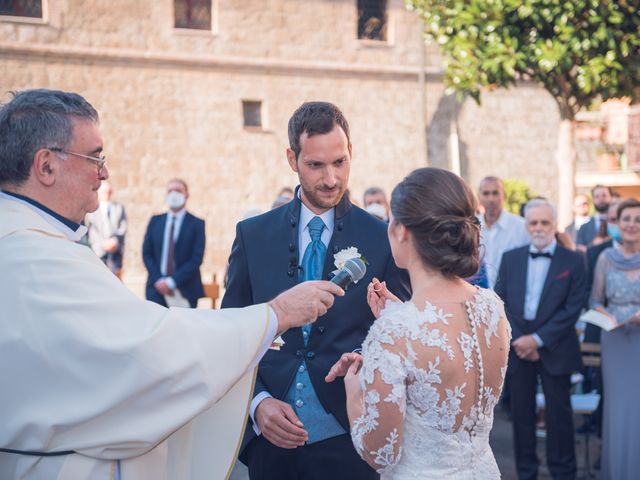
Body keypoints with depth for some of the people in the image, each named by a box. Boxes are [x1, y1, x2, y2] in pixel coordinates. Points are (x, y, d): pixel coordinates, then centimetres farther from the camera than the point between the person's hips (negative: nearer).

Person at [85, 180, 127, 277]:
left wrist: (115, 240, -8)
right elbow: (90, 230, -1)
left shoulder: (119, 207, 15)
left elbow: (123, 227, 8)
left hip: (115, 248, 2)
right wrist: (103, 243, -11)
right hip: (98, 250, -2)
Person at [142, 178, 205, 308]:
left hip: (185, 290, -2)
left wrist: (172, 282, -13)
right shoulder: (155, 221, 11)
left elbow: (196, 259, -6)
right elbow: (146, 253, 8)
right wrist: (159, 280, -6)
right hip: (157, 288, 2)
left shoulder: (197, 224, 1)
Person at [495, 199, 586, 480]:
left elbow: (573, 308, -8)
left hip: (553, 348, -2)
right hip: (517, 347, 3)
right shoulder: (510, 258, 7)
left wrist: (538, 339, -14)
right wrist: (517, 339, -10)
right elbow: (500, 302, 3)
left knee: (558, 413, 3)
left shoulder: (573, 261, -2)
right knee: (521, 413, 8)